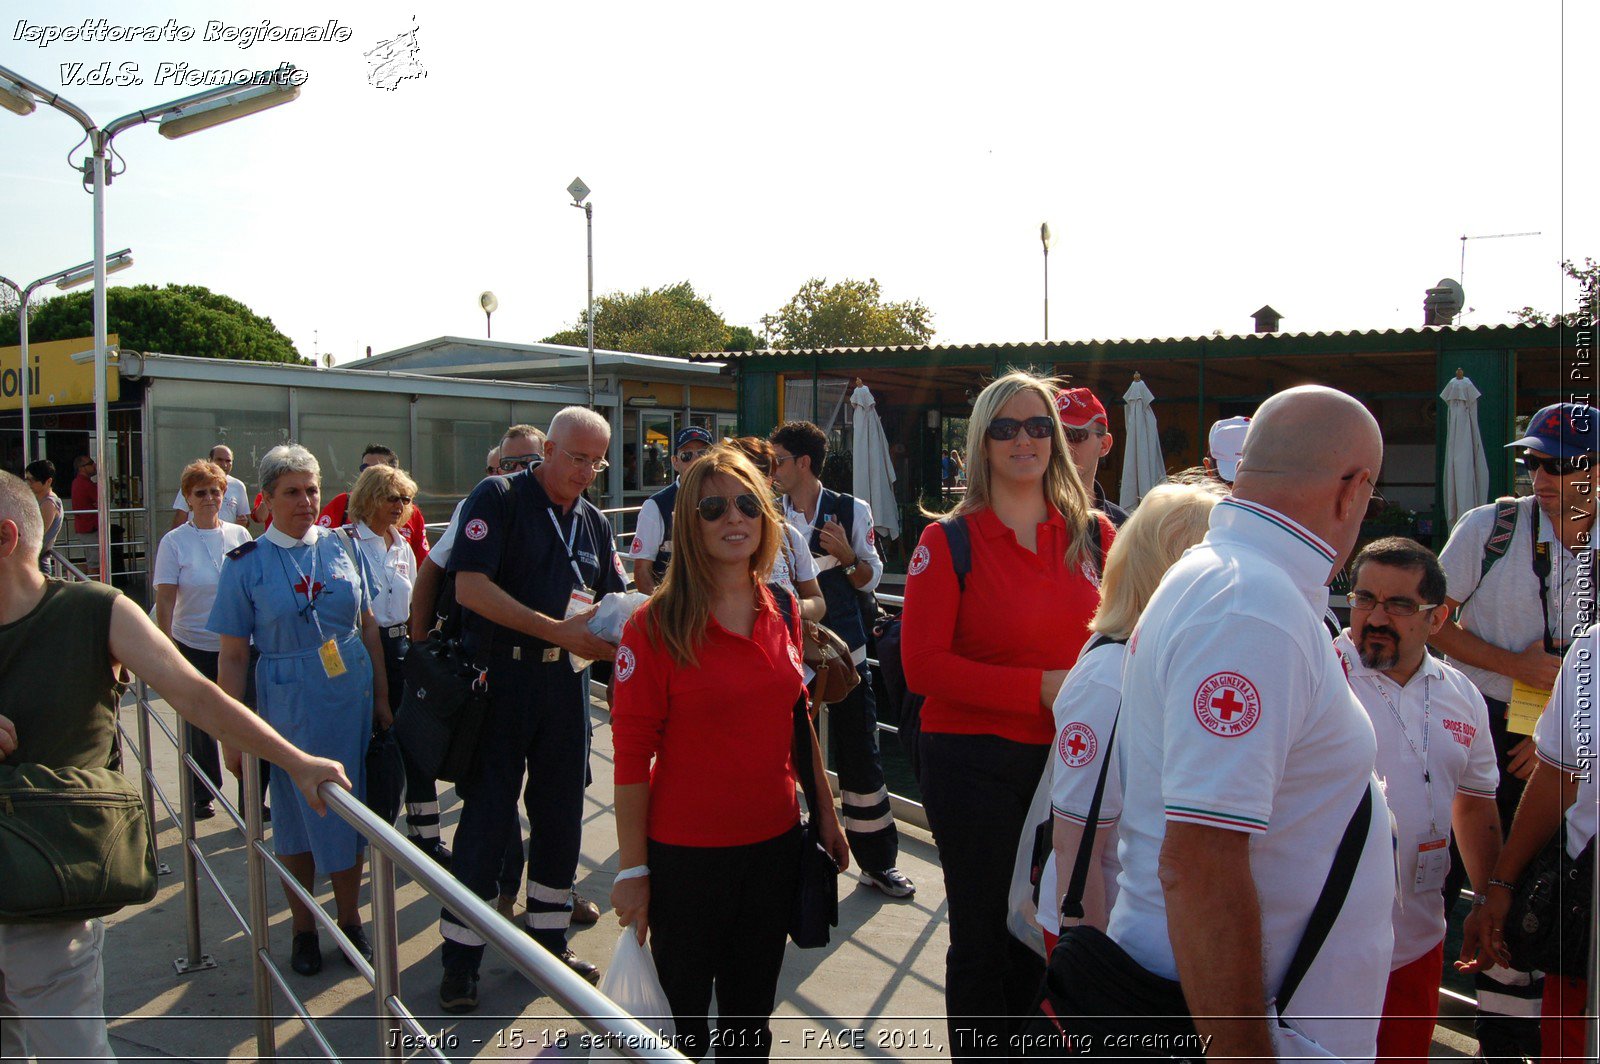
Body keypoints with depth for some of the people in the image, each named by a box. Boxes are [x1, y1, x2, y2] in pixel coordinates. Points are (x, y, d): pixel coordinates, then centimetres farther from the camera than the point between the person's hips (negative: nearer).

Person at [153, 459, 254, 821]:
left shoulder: (239, 535, 3)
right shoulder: (174, 542, -5)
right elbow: (164, 602, -7)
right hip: (193, 647, -2)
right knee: (198, 724, 10)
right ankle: (201, 796, 27)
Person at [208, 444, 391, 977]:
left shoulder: (342, 545, 3)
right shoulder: (246, 562, -4)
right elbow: (232, 655, -3)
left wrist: (382, 697, 7)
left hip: (352, 697, 2)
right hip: (287, 706, -2)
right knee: (295, 812, 8)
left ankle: (350, 919, 26)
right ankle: (302, 928, 26)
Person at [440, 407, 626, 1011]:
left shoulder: (595, 523, 12)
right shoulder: (500, 499, -7)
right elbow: (470, 586, -18)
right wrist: (557, 630, -21)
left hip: (564, 681, 6)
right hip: (501, 677, -5)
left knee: (562, 813, 11)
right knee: (487, 814, 0)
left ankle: (549, 941, 27)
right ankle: (460, 957, 14)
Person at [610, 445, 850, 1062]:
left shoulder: (782, 611, 2)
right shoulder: (656, 626, -13)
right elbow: (631, 752, -13)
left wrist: (824, 811, 12)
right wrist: (633, 867, -12)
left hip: (775, 842, 5)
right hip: (686, 851, -4)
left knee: (751, 1011, 19)